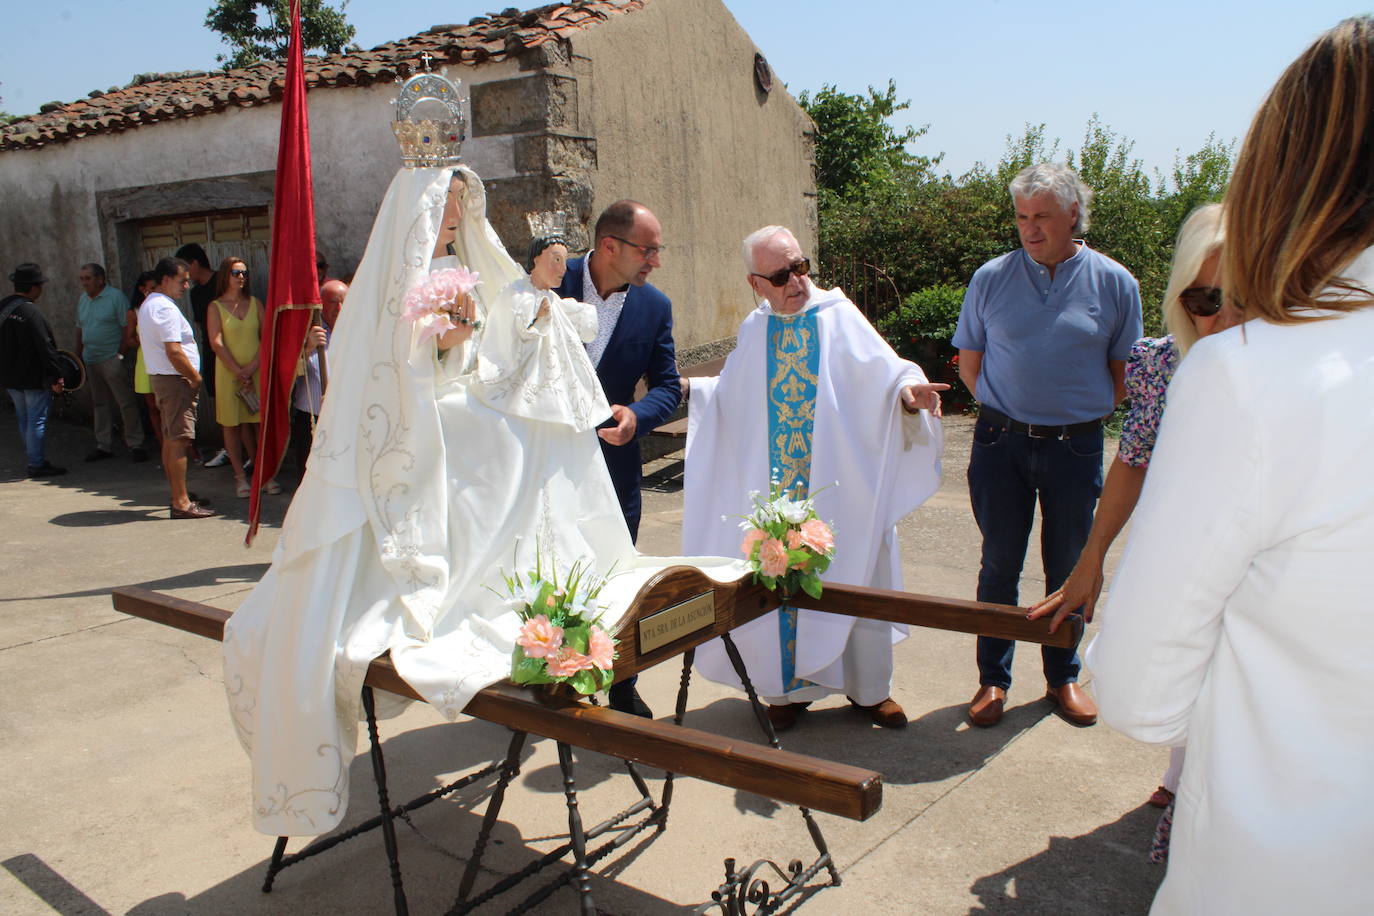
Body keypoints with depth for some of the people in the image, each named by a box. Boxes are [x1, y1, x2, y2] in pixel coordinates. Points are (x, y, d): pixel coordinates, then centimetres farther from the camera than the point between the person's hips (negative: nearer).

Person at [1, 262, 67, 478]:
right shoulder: (31, 312, -19)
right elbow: (45, 347, -20)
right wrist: (56, 376, -16)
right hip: (34, 378, -9)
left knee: (24, 420, 16)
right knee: (37, 420, -1)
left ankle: (34, 460, 25)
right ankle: (37, 464, 3)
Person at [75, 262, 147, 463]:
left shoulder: (116, 297, -8)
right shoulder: (82, 300, 14)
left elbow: (128, 328, -12)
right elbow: (80, 329, 20)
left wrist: (121, 354, -14)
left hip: (111, 360, -7)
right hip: (91, 361, 7)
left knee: (126, 403, -5)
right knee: (99, 404, 11)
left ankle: (135, 445, 0)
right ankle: (104, 446, 18)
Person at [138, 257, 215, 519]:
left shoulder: (147, 306, 17)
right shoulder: (165, 308, -16)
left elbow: (141, 341, 25)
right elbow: (174, 351, -23)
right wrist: (196, 378, -13)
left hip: (159, 377, 11)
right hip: (175, 379, -11)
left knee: (170, 439, 15)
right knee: (179, 440, -10)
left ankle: (178, 495, 25)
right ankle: (181, 503, -10)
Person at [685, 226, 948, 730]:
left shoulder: (838, 317, -5)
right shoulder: (755, 330, 9)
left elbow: (885, 371, -12)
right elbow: (733, 395, 21)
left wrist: (907, 389, -32)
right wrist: (689, 388, 8)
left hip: (840, 486, -3)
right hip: (776, 489, 3)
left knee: (853, 579, 6)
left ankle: (870, 687, 25)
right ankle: (791, 685, 25)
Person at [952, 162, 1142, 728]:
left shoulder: (1113, 283, 0)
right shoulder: (991, 278, 0)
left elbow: (1124, 373, 8)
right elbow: (969, 364, 9)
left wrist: (1077, 415, 6)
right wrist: (1006, 411, 5)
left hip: (1076, 446, 0)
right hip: (1001, 442, 0)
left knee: (1069, 569, 10)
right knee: (1000, 565, 6)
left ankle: (1063, 676, 28)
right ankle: (993, 678, 20)